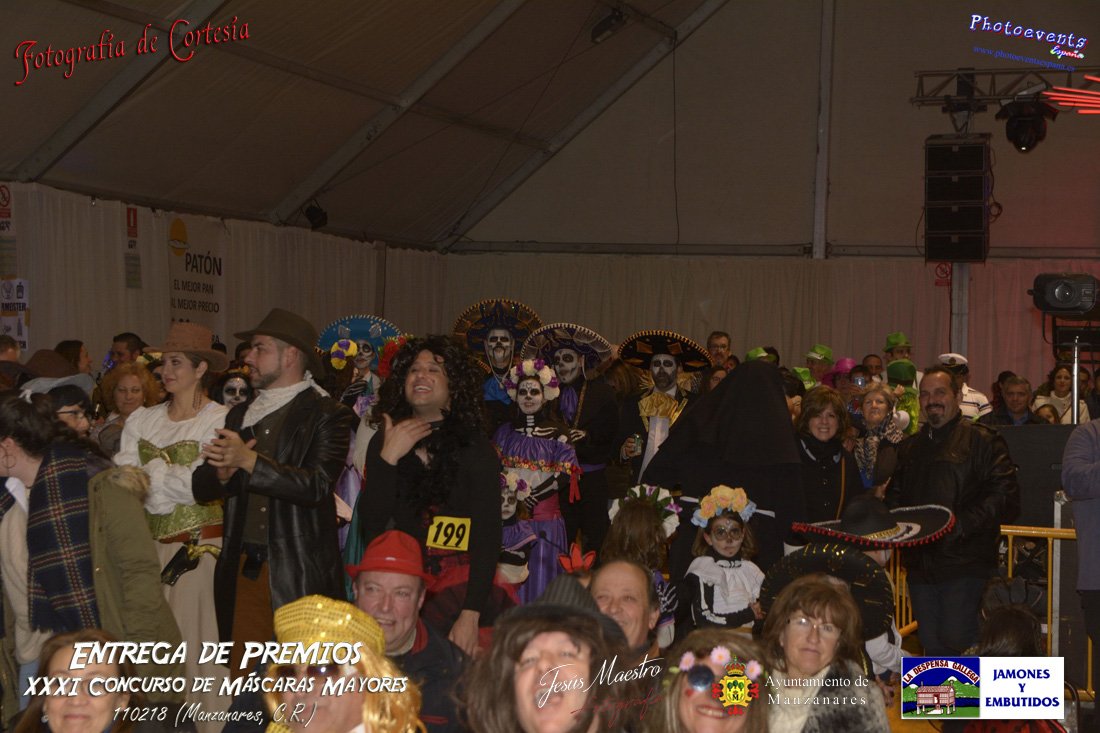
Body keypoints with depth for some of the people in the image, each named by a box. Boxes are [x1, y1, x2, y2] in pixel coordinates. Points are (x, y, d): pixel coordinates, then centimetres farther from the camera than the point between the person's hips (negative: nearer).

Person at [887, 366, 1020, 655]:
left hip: (965, 565, -6)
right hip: (920, 563, 6)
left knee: (958, 644, -8)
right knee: (931, 645, 10)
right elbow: (895, 496, 25)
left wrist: (960, 526, -20)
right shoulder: (910, 447, 19)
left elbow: (1005, 498, -11)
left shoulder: (982, 440, -2)